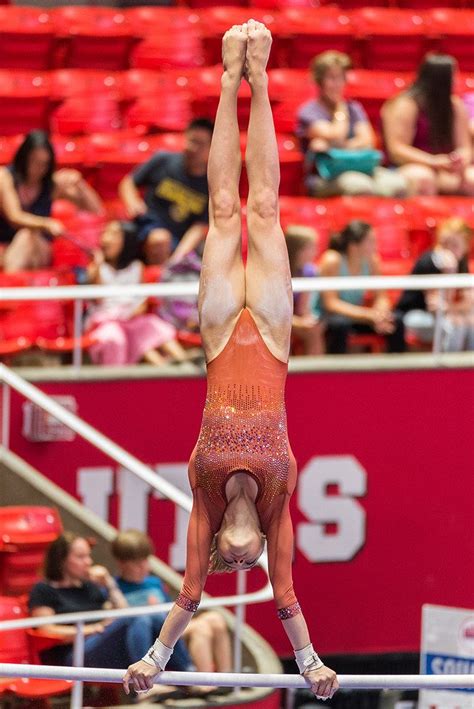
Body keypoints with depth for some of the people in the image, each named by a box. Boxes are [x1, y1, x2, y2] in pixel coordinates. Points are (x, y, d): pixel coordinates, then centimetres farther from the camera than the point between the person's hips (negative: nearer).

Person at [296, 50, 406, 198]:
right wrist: (340, 108, 9)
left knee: (396, 183, -29)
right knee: (359, 186, -40)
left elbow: (367, 141, 6)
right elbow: (335, 137, -8)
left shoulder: (354, 108, 23)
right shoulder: (309, 111, 6)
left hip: (359, 169, 5)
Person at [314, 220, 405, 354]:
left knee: (396, 321, -12)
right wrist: (369, 315, -36)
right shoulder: (332, 260, -23)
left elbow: (381, 298, -3)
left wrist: (380, 315, -28)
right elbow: (330, 303, -27)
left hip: (355, 317, 6)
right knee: (339, 326, -37)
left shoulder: (371, 260, -7)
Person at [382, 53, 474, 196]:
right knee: (423, 179, -40)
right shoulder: (405, 106, -8)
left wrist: (461, 161, -19)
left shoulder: (455, 106, 9)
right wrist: (433, 161, -26)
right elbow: (396, 150, -14)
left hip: (446, 171, 5)